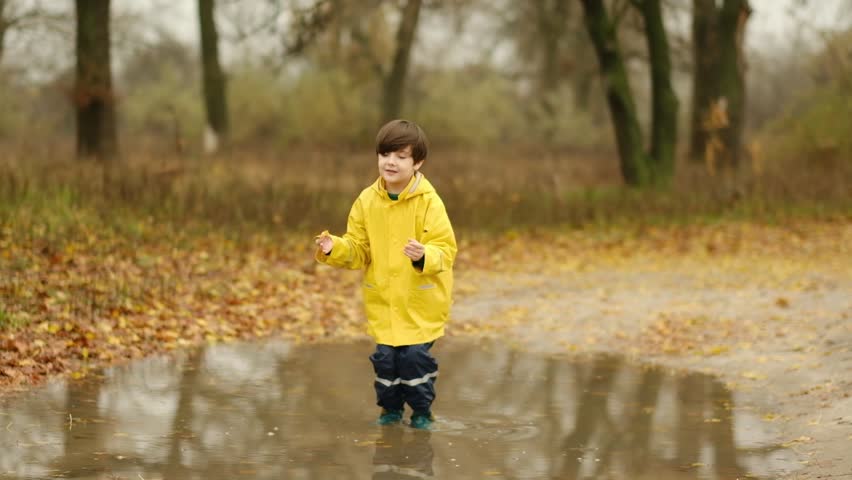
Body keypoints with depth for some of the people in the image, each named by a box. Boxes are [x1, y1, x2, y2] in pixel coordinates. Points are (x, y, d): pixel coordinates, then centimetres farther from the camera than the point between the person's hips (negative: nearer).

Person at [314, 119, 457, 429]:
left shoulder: (428, 202, -11)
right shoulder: (367, 201, 1)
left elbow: (445, 249, -13)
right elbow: (358, 250, 6)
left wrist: (424, 256, -33)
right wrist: (335, 249, -13)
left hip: (420, 302, -3)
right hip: (381, 301, 3)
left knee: (416, 356, -2)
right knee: (385, 357, 5)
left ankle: (421, 412, 19)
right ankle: (390, 409, 26)